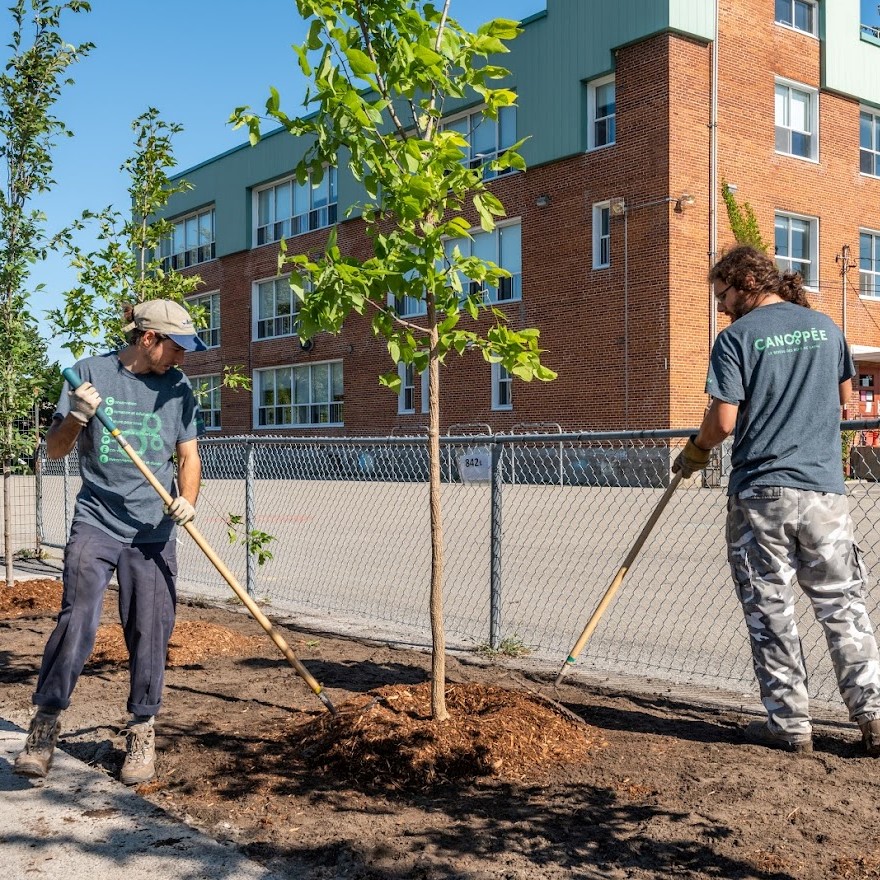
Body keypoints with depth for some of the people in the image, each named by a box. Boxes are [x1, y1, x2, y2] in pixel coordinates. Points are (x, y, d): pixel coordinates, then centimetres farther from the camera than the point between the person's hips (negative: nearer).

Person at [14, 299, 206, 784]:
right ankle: (44, 725, 6)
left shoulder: (178, 386, 6)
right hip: (95, 522, -2)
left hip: (153, 530, 2)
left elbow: (188, 456, 8)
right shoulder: (91, 371, -1)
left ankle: (141, 731, 20)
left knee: (150, 633, 4)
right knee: (76, 622, -11)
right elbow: (54, 450, 2)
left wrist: (187, 500, -11)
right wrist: (76, 417, -19)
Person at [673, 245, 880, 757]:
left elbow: (724, 422, -11)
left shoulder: (737, 337, -5)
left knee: (771, 610, 5)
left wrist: (696, 452, 7)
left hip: (760, 489, -4)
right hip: (825, 487, 4)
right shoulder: (826, 326, 11)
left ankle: (790, 725, 9)